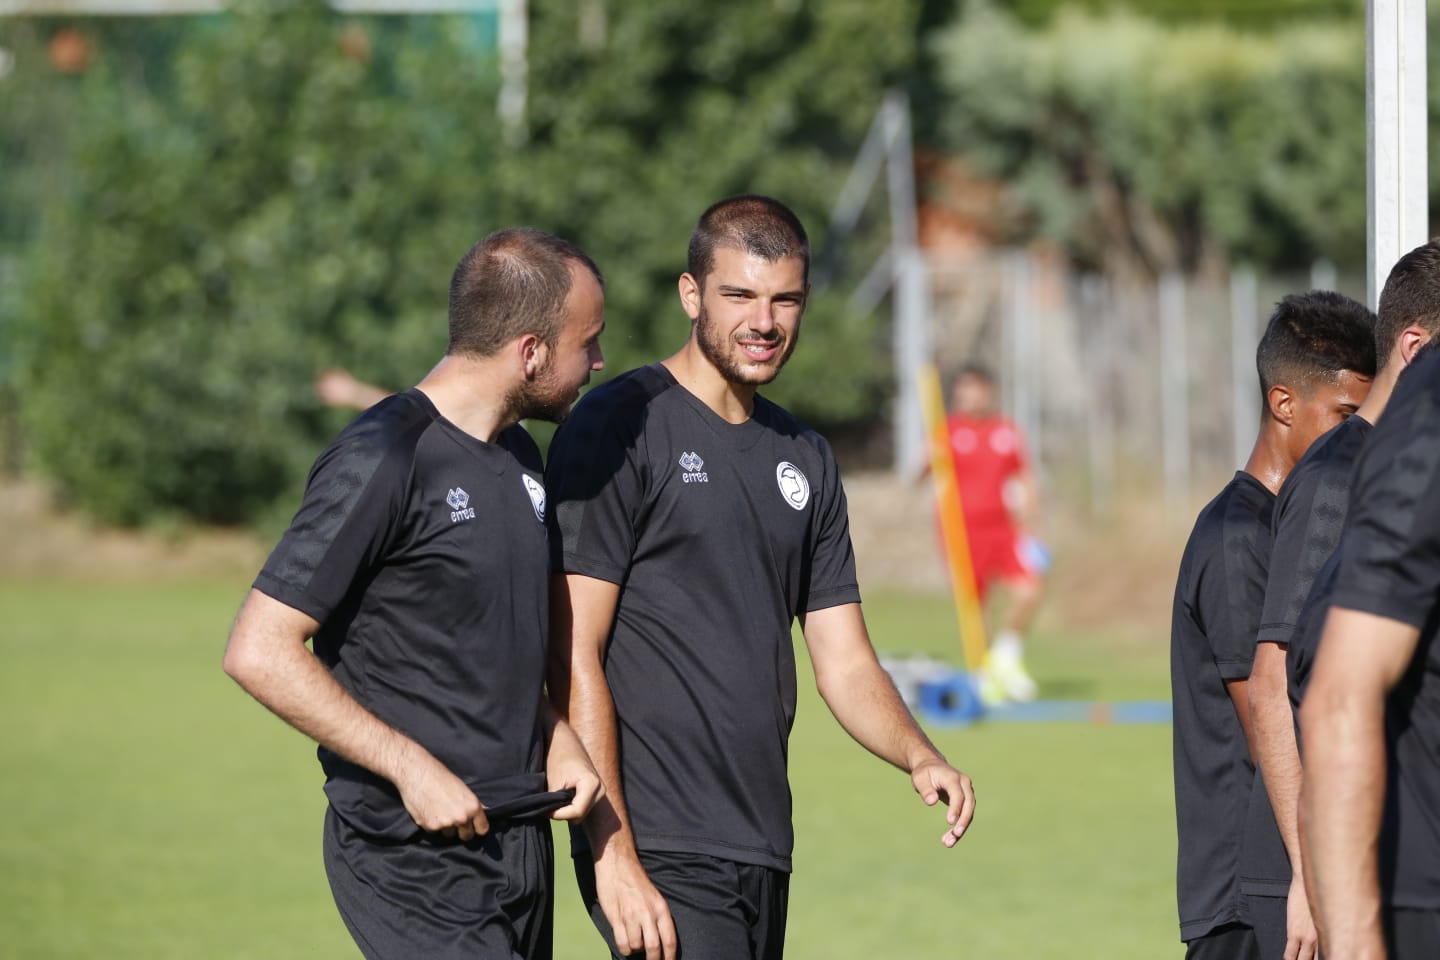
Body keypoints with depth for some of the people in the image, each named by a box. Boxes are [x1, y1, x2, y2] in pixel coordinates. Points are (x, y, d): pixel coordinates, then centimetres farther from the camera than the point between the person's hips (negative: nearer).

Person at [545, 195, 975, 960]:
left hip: (764, 857, 7)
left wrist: (917, 756, -6)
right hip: (658, 854, -7)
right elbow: (574, 657, -10)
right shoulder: (620, 428, -5)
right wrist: (613, 855, -17)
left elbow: (844, 662, 16)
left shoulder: (805, 459, 17)